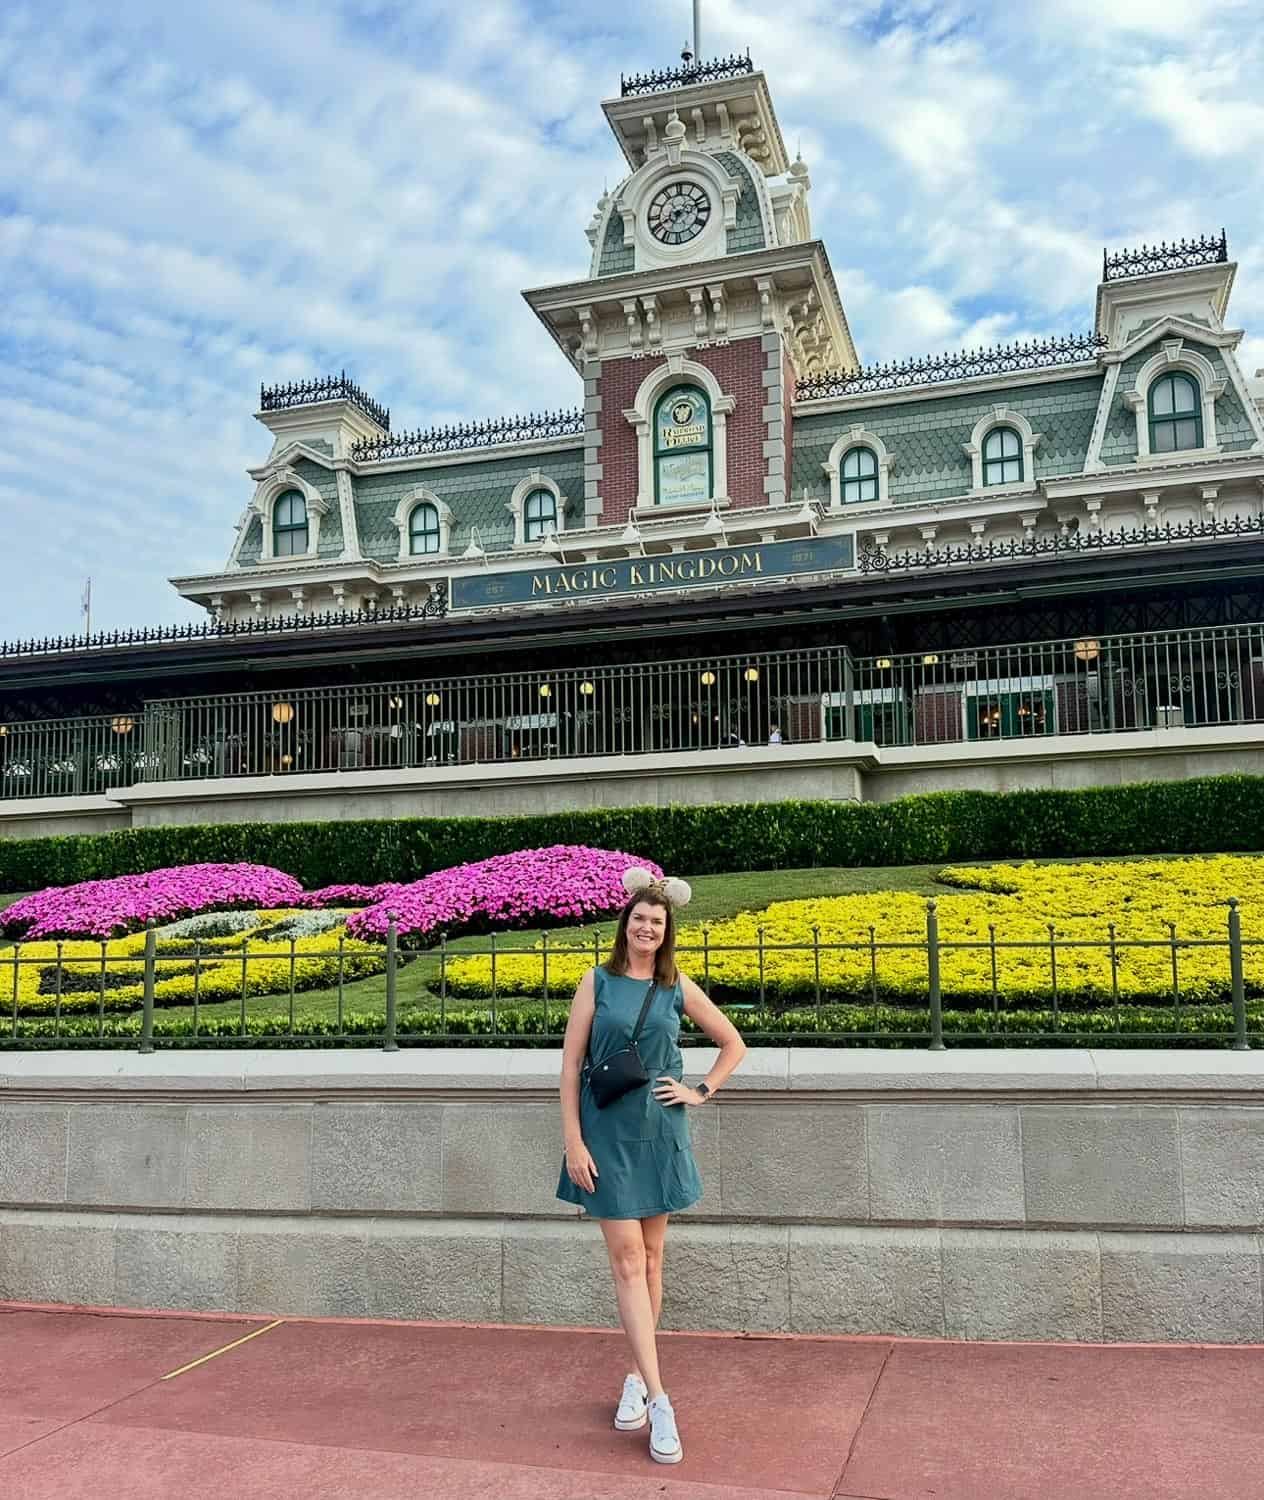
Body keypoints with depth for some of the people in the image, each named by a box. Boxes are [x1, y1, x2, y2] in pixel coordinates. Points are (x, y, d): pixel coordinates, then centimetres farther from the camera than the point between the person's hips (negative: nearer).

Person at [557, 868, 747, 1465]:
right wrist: (572, 1141, -8)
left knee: (651, 1258, 11)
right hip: (606, 1132, -2)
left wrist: (701, 1093, 2)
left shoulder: (677, 986, 2)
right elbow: (570, 1064, -4)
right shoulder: (597, 981, -3)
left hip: (659, 1131, 2)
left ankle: (637, 1376, 27)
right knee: (627, 1261, -5)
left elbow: (733, 1045, 13)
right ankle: (657, 1398, -1)